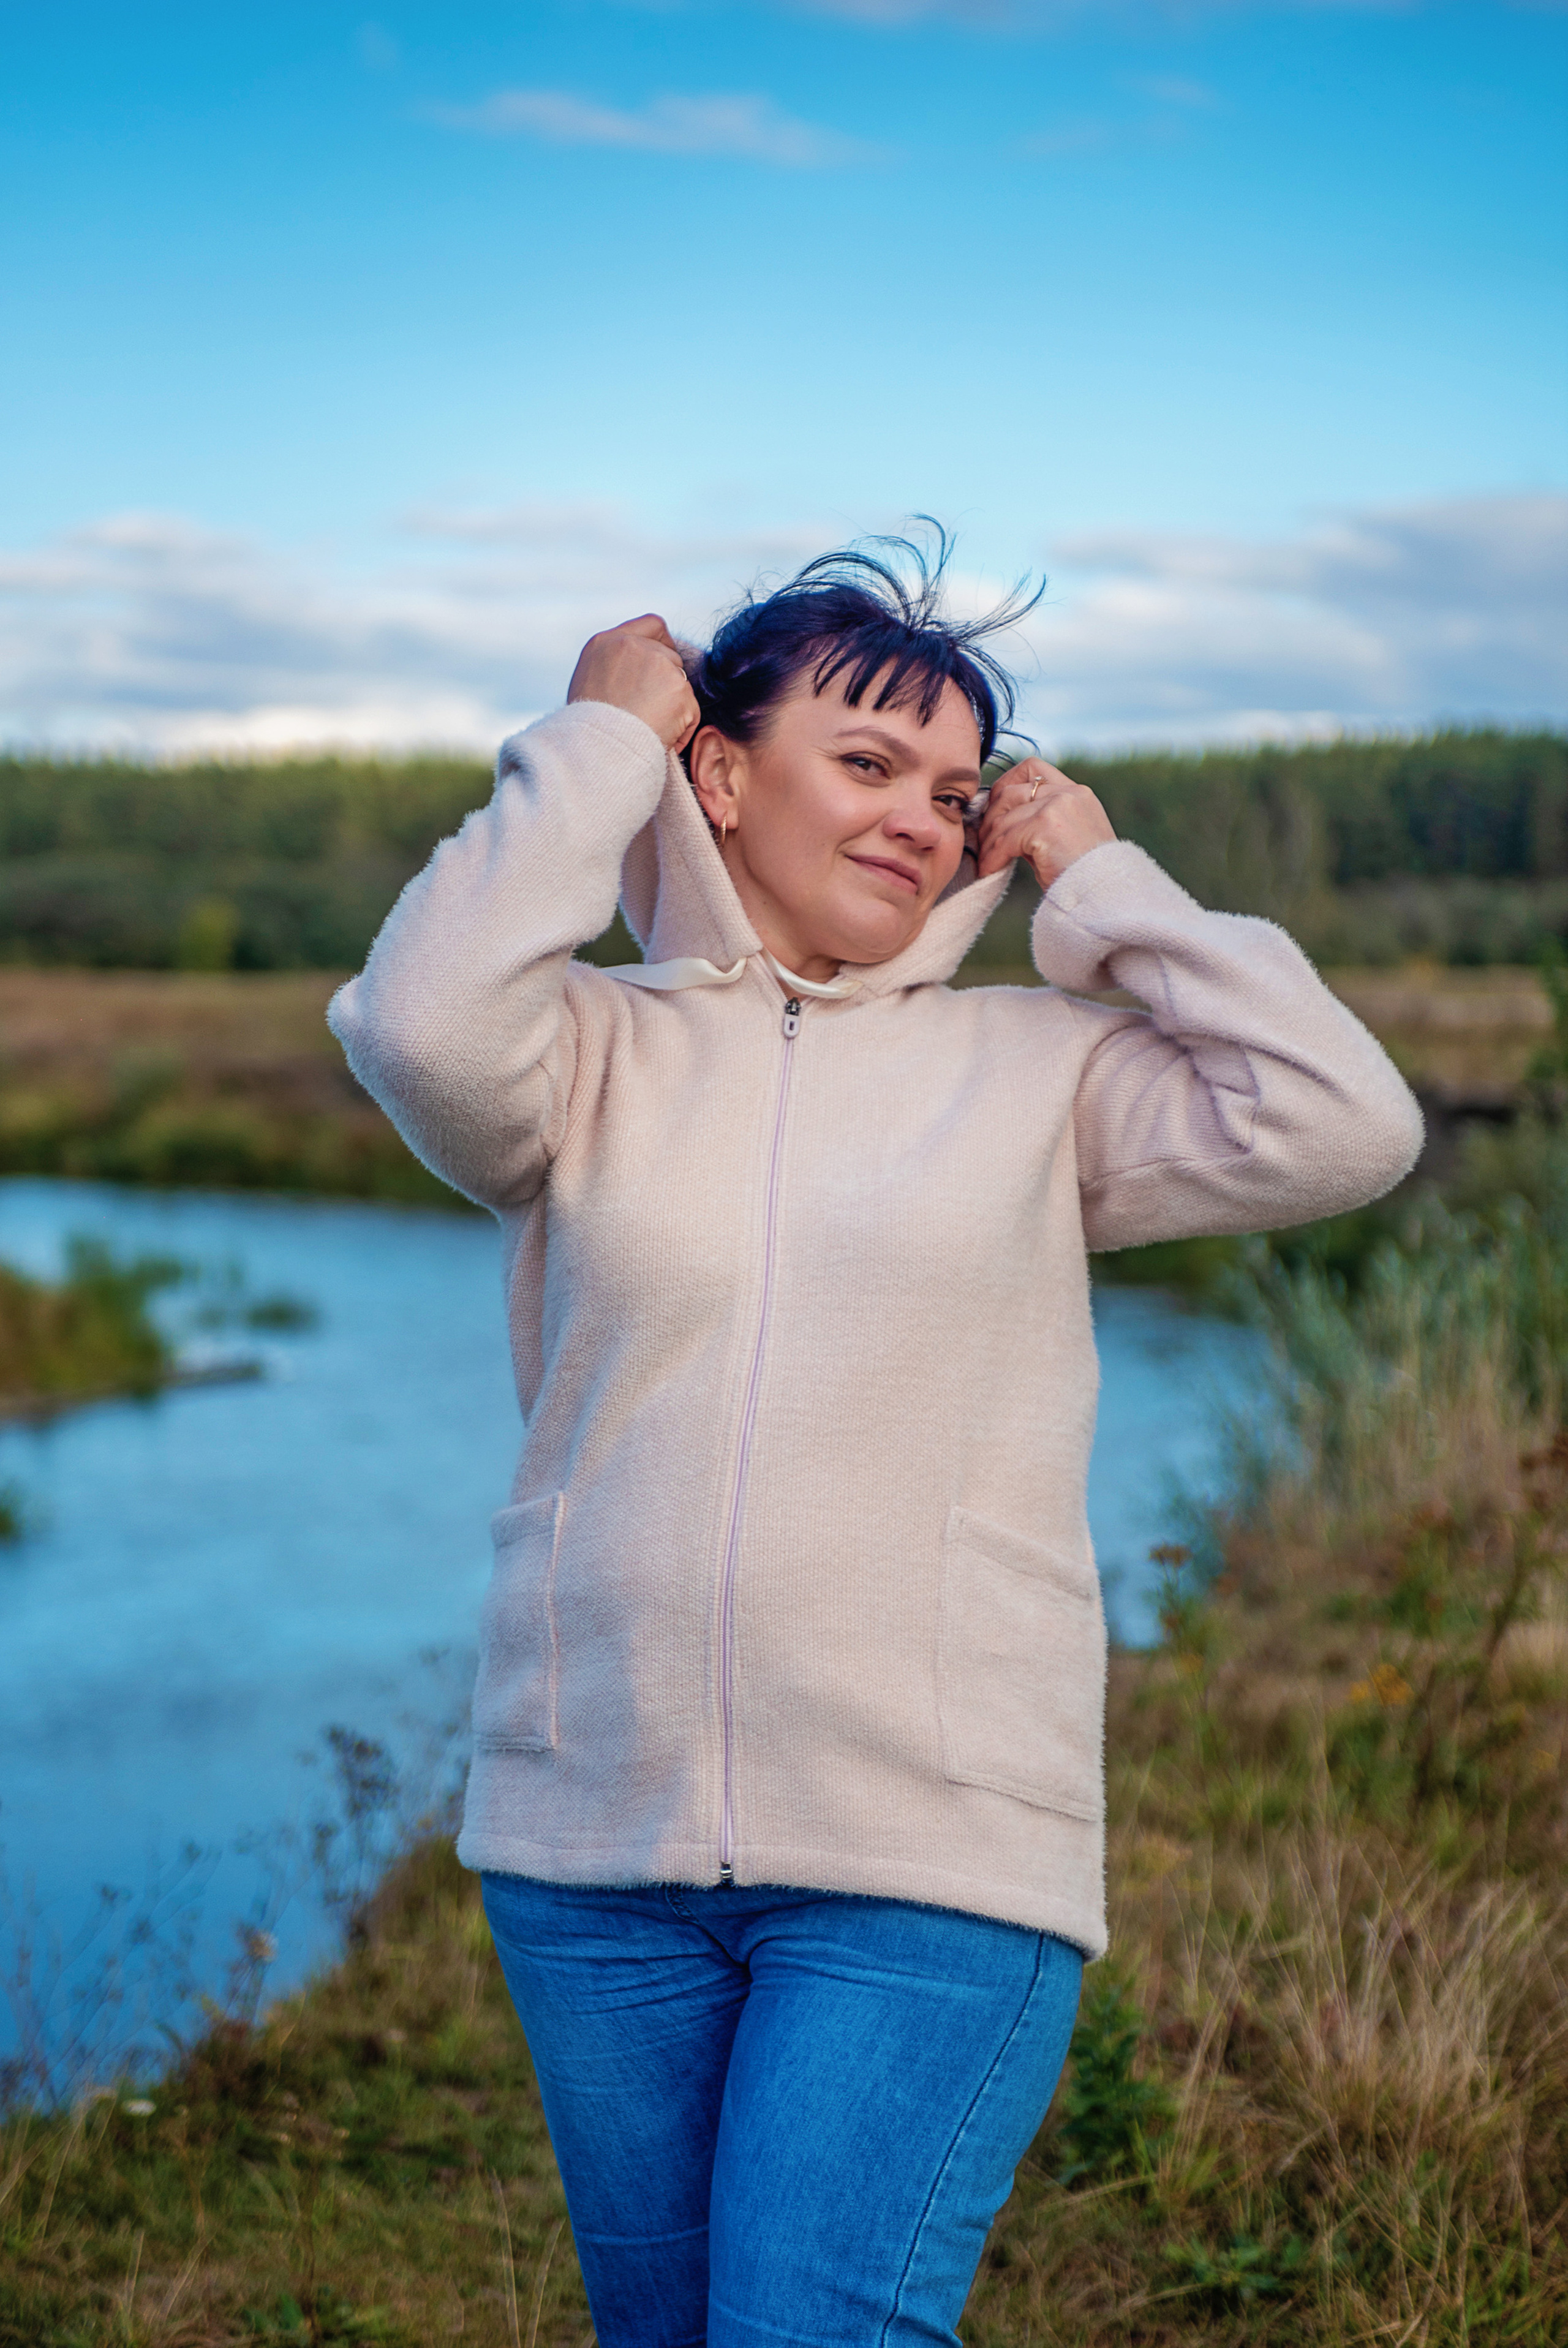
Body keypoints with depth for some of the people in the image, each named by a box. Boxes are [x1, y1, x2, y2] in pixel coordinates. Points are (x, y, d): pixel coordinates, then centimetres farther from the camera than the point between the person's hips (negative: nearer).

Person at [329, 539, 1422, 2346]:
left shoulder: (1035, 1068, 5)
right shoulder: (595, 1053, 4)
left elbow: (1343, 1128, -7)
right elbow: (417, 1028, -18)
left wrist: (1102, 880, 2)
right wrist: (597, 744, -6)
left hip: (931, 1860, -1)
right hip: (595, 1850, 2)